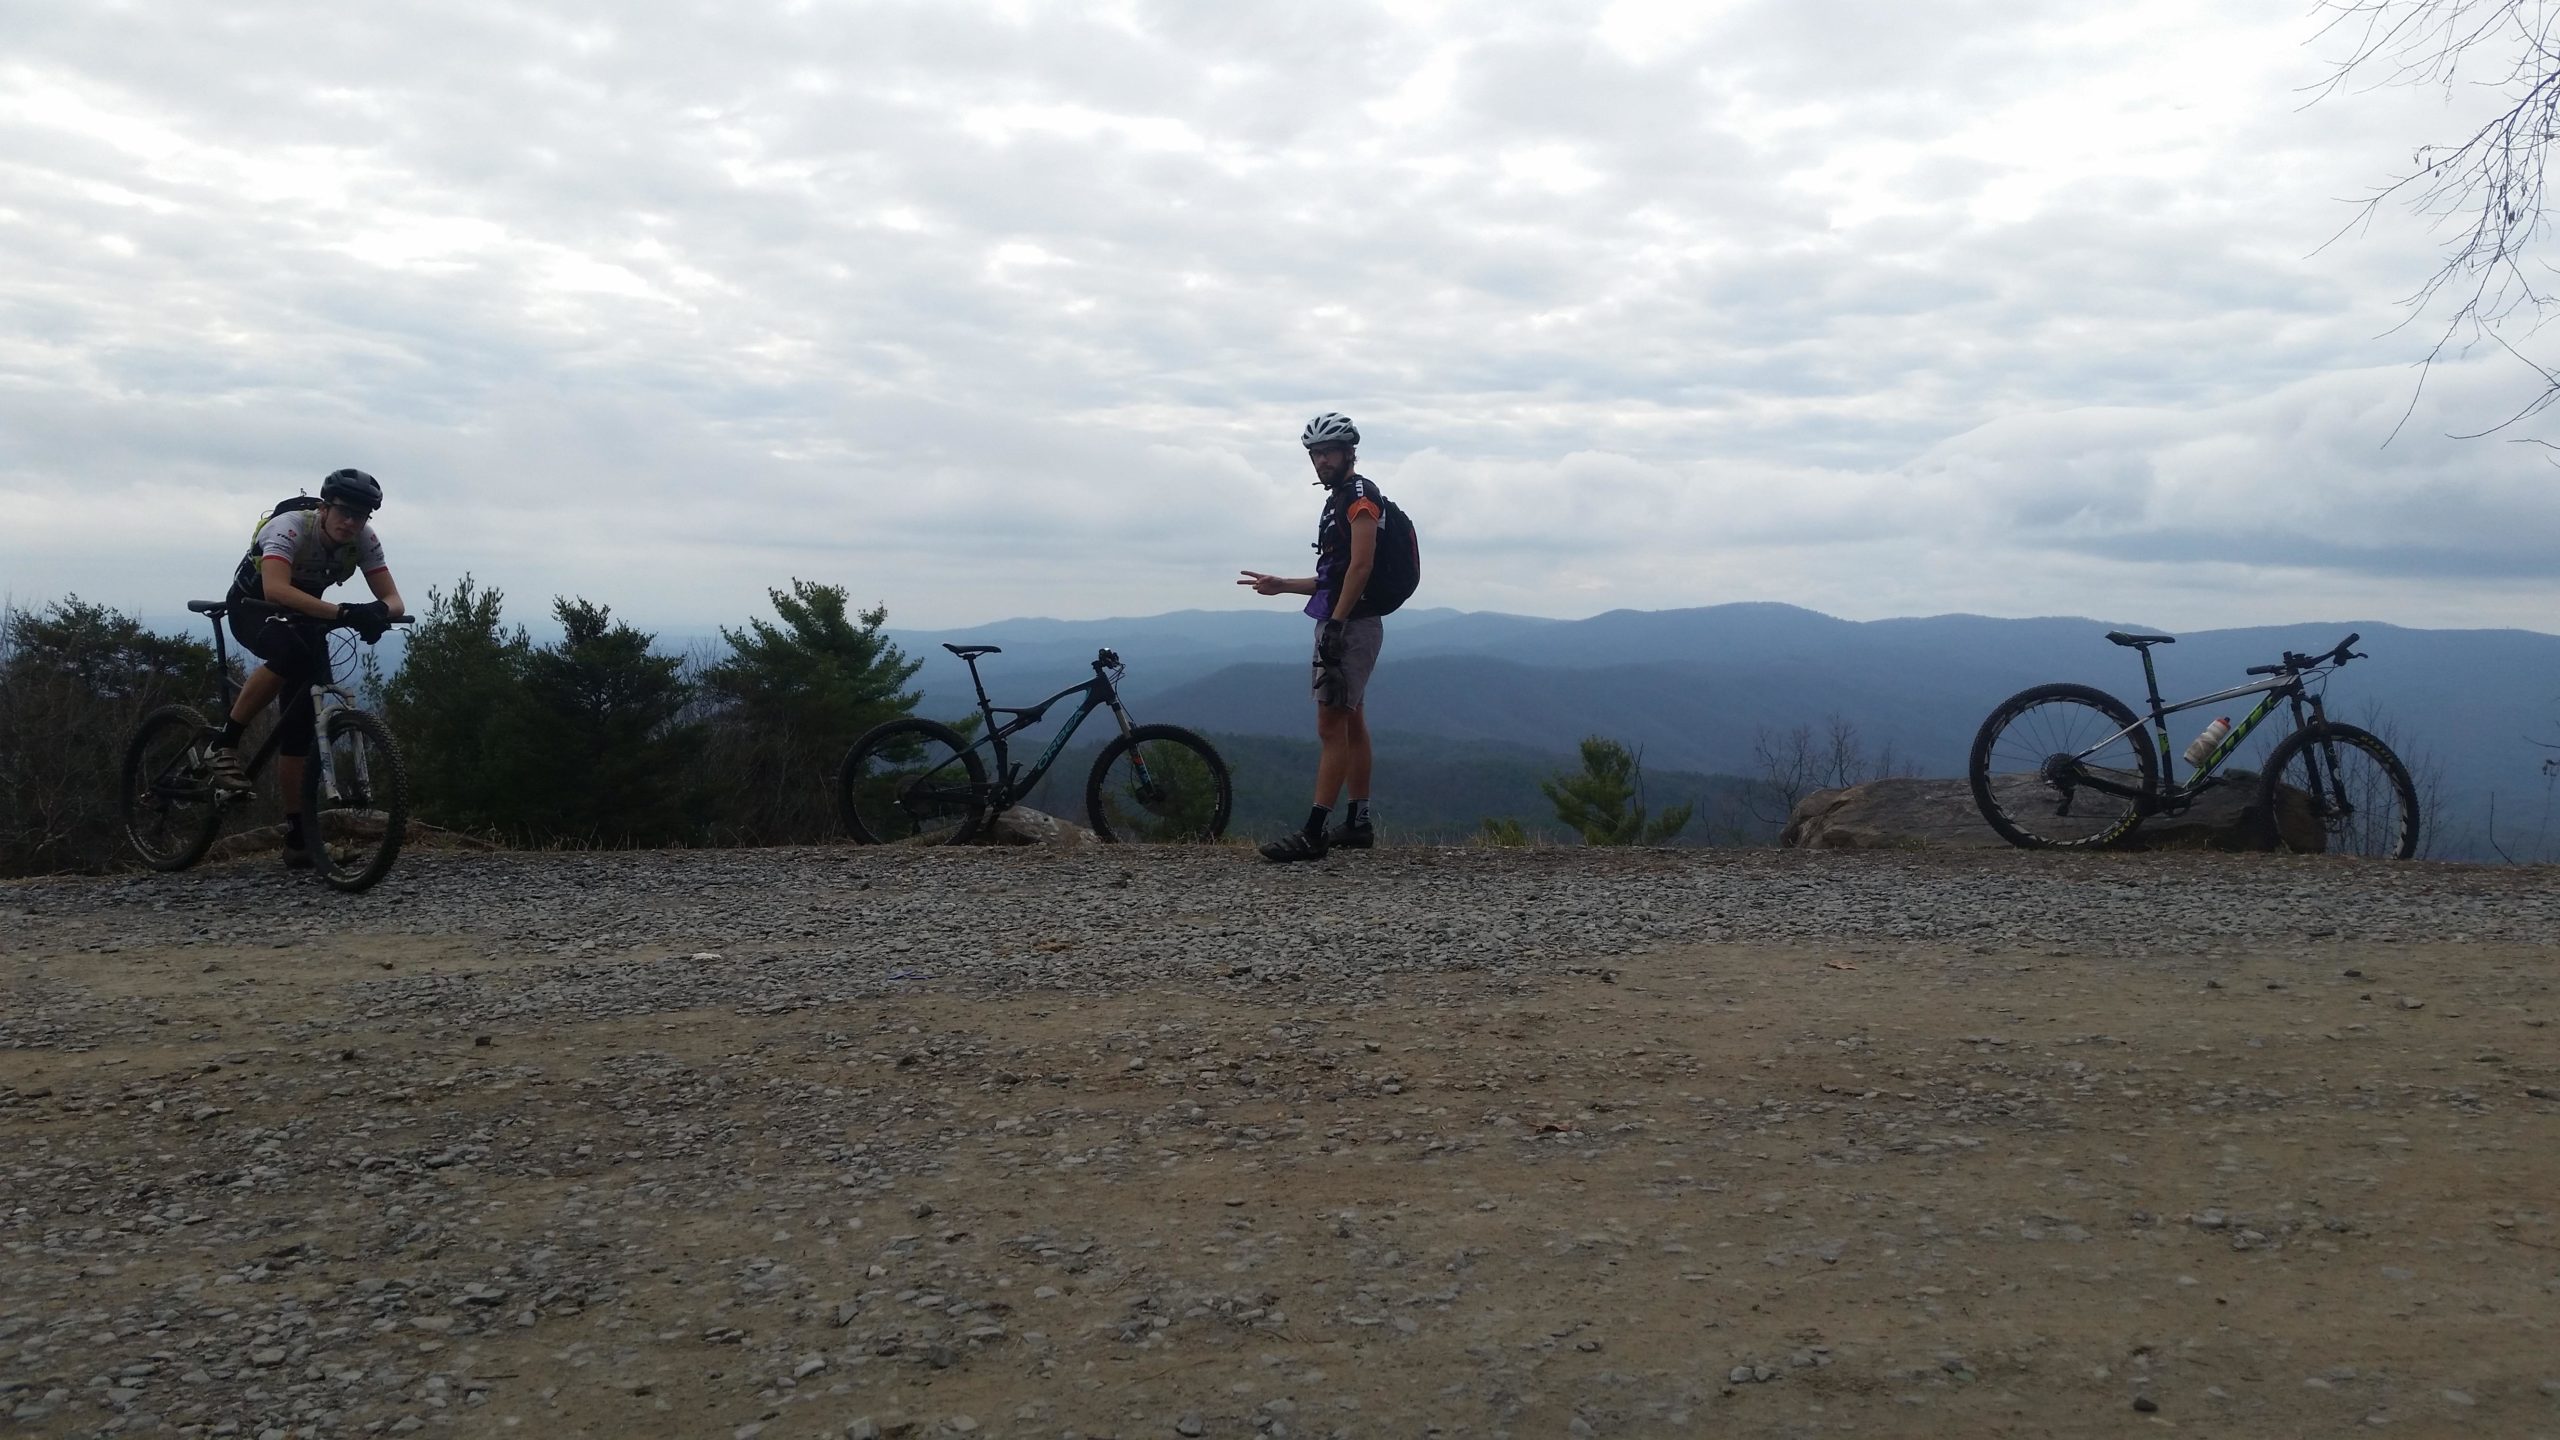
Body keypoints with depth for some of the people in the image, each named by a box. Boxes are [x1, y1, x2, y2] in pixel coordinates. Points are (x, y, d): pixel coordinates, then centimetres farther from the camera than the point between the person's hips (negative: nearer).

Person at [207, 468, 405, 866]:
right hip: (253, 608, -5)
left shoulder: (365, 541, -16)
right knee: (291, 653, -39)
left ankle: (297, 837, -2)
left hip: (302, 614, 5)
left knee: (303, 720, -6)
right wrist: (344, 613, -58)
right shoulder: (291, 527, -31)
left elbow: (394, 600, -21)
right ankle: (226, 744, -21)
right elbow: (275, 589, -48)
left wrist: (378, 611, -46)